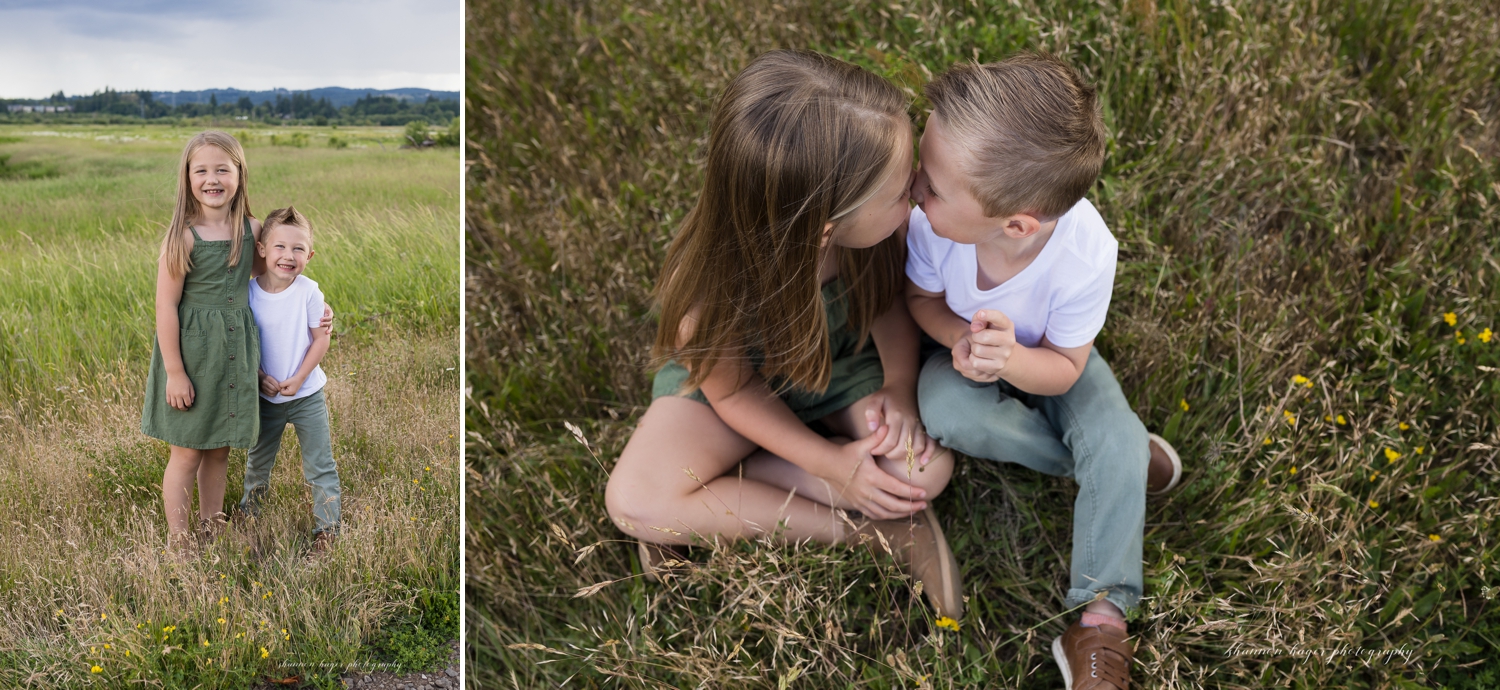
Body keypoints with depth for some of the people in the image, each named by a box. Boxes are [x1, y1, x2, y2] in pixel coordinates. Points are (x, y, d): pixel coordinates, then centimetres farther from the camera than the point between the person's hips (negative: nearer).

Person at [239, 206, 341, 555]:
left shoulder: (308, 292, -17)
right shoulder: (249, 291, -11)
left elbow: (322, 339, -11)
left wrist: (298, 379, -16)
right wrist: (260, 377, -13)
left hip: (307, 395, -3)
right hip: (265, 395, 3)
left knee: (320, 466, 2)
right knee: (258, 458, 25)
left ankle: (327, 525, 16)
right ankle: (249, 505, 51)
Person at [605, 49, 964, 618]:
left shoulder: (866, 234, -30)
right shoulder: (713, 288, -39)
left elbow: (888, 301, -6)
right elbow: (732, 391, -18)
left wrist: (900, 387, -22)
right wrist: (831, 462, -22)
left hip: (840, 366, 2)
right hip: (739, 378, -1)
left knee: (928, 467, -23)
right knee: (633, 503, -23)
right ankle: (852, 528, -15)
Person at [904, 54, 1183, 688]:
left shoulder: (1086, 256, -38)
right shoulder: (934, 222, -35)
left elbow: (1062, 369, -23)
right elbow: (923, 296, -11)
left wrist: (1010, 359, -46)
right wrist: (961, 340, -33)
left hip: (1047, 361, -1)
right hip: (971, 353, 2)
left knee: (1114, 446, -26)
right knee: (942, 407, -31)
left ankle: (1101, 621, -12)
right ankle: (1124, 457, -9)